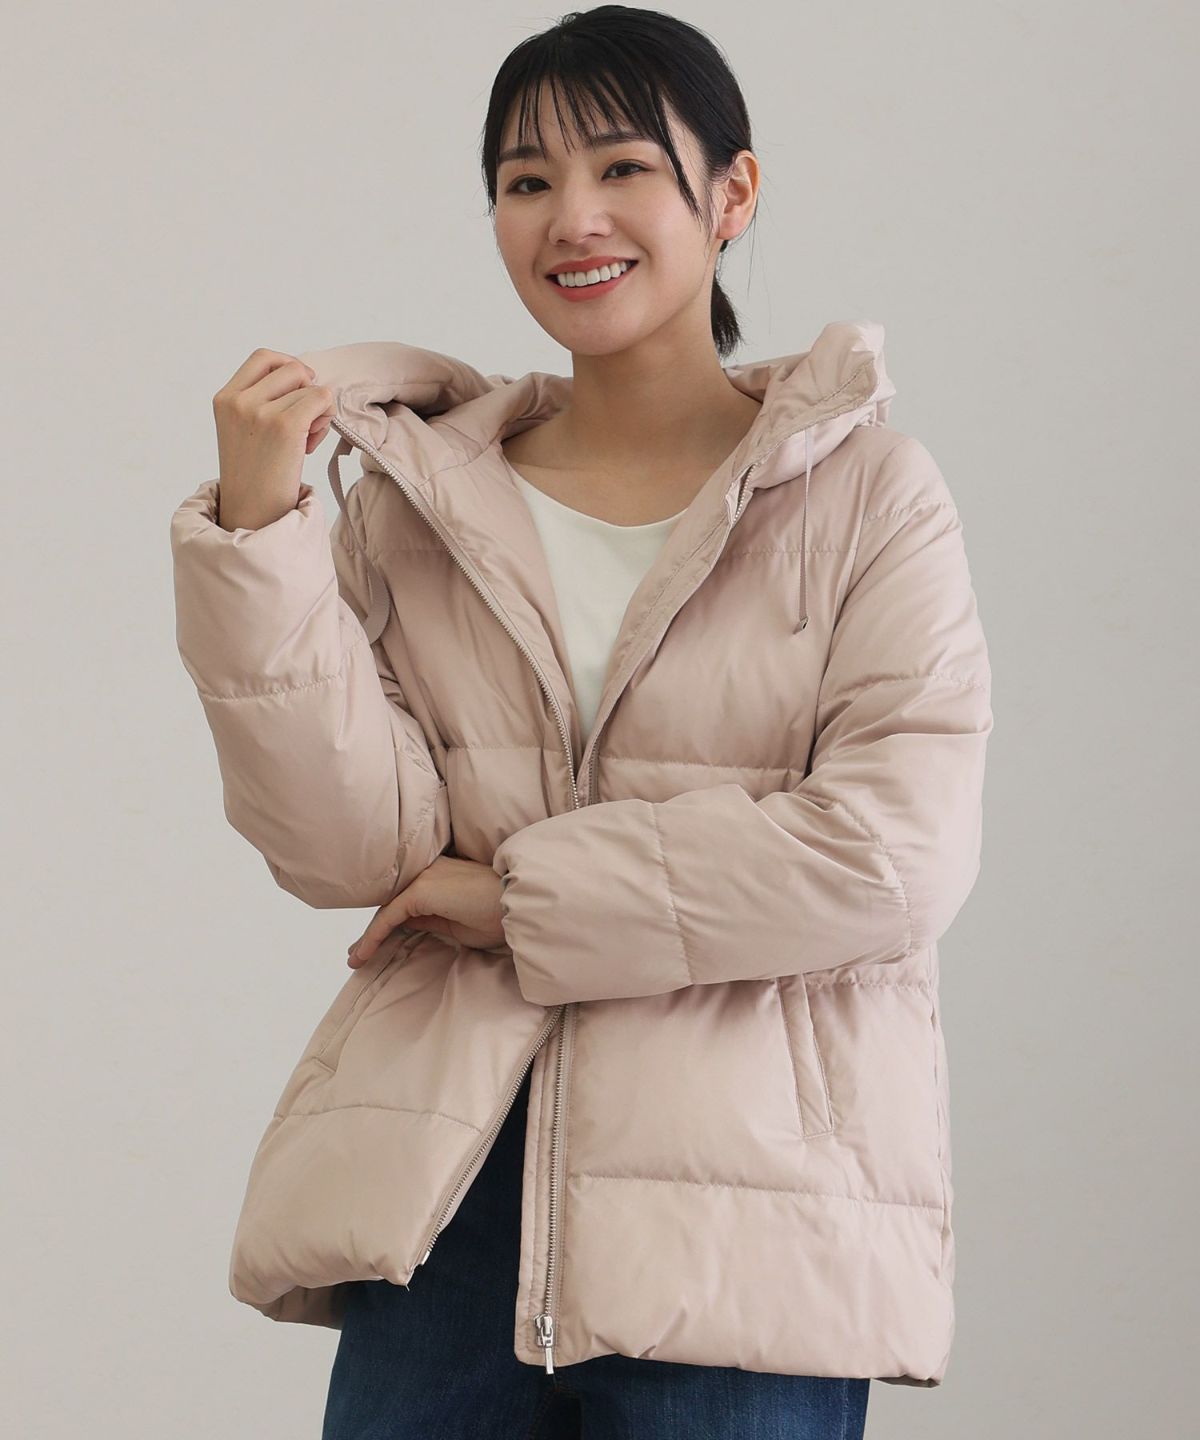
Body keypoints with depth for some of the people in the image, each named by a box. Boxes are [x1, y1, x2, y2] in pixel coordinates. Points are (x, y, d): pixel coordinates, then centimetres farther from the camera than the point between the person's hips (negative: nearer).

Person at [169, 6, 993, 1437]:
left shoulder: (866, 495, 2)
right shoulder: (416, 497, 10)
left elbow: (895, 850, -10)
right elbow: (345, 847, 0)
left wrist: (524, 895, -7)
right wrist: (259, 532, -10)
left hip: (747, 1207, -2)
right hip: (442, 1193, 2)